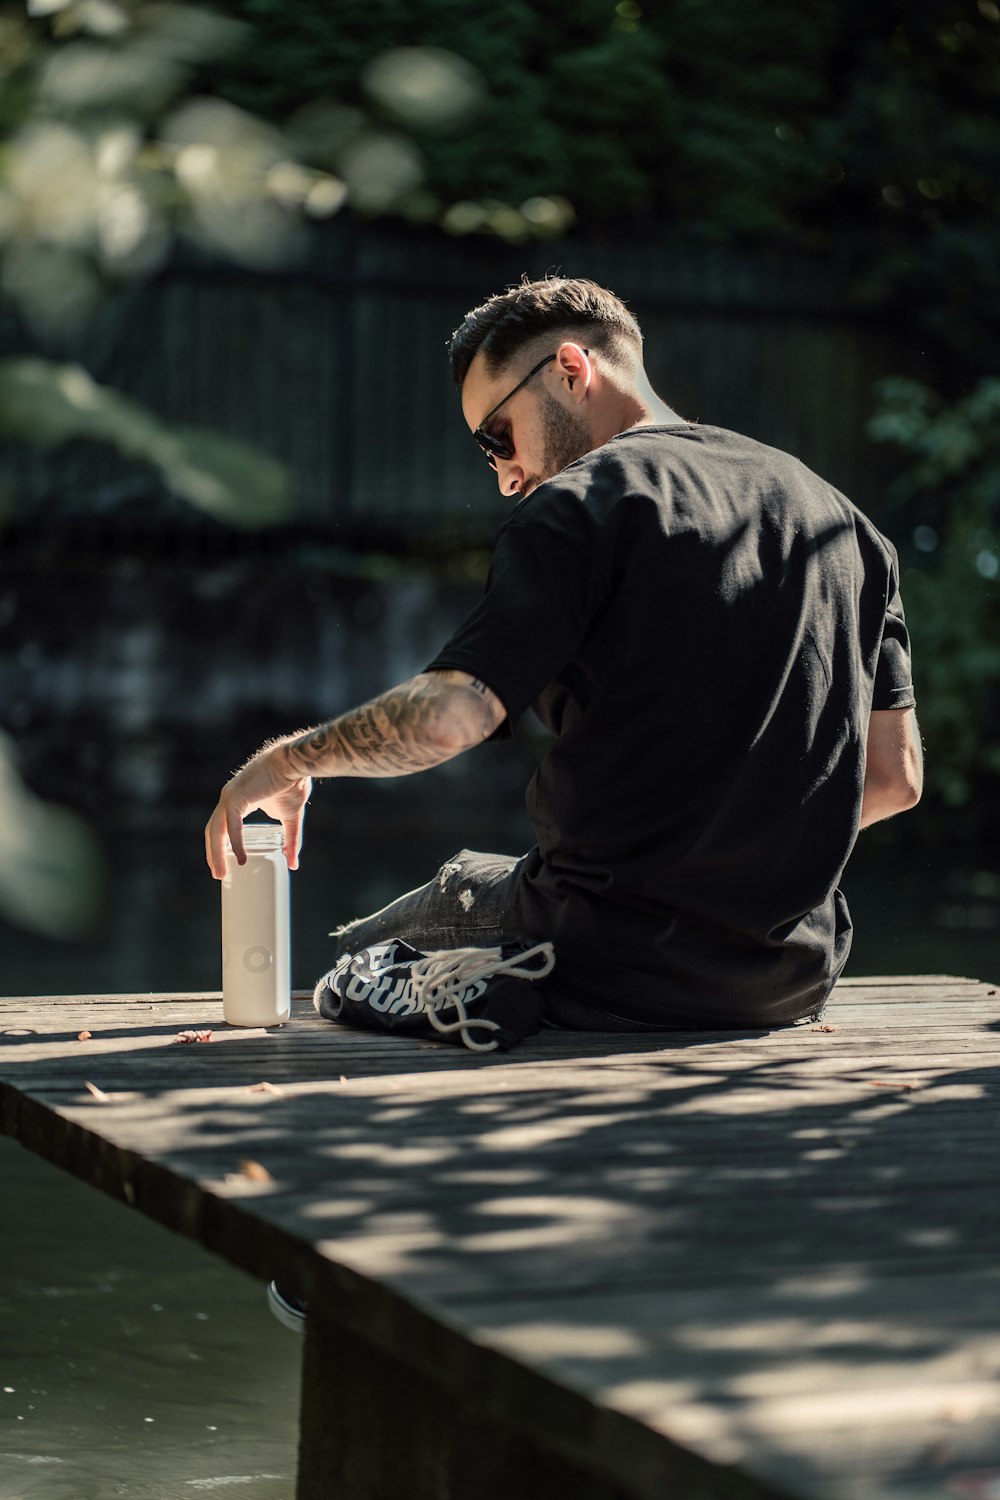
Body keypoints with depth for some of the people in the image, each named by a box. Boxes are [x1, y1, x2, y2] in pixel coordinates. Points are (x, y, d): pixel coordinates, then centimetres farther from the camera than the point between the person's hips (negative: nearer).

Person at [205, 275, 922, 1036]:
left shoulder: (582, 504, -9)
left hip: (608, 971, -6)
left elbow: (445, 716, -21)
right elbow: (895, 777, 10)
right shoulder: (838, 515, 10)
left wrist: (289, 759, -4)